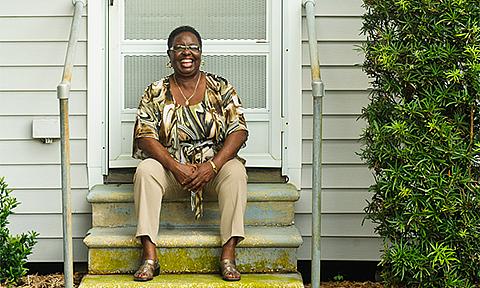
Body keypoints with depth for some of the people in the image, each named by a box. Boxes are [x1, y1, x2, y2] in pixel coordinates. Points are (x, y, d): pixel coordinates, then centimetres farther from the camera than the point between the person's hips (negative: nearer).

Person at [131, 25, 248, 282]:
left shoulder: (221, 88, 4)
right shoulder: (155, 93, 4)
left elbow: (239, 131, -6)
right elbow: (145, 136, -6)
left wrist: (212, 166, -21)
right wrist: (177, 168, -22)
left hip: (214, 166, 0)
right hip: (171, 166, 1)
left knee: (235, 171, -31)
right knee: (145, 170, -30)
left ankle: (228, 255, -30)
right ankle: (150, 257, -31)